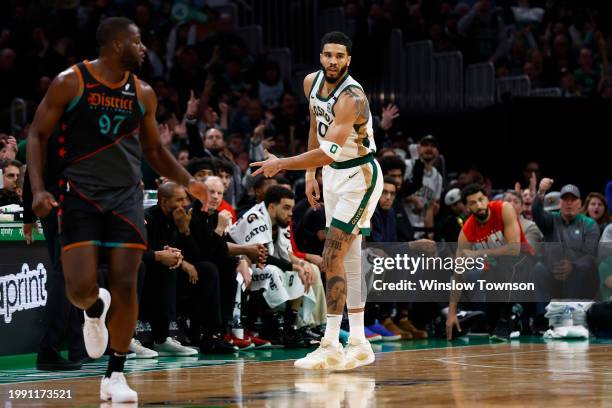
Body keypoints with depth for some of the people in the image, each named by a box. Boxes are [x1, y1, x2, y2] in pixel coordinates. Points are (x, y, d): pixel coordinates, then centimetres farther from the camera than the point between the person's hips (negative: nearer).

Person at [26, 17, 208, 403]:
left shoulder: (143, 93, 8)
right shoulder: (70, 82, -5)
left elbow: (154, 149, 20)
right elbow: (38, 136, -1)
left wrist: (188, 180, 6)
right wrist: (38, 189, -13)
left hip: (126, 195, 3)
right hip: (80, 194, -3)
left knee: (125, 284, -6)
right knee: (81, 287, -13)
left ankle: (115, 375, 6)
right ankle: (95, 310, 26)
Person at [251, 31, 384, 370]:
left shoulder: (351, 97, -26)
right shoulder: (311, 83, 0)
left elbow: (328, 152, -31)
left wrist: (282, 165, -25)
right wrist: (310, 176, 16)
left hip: (360, 176, -9)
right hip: (333, 175, 9)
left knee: (332, 257, -15)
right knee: (348, 258, 10)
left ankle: (330, 346, -14)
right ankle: (359, 344, 16)